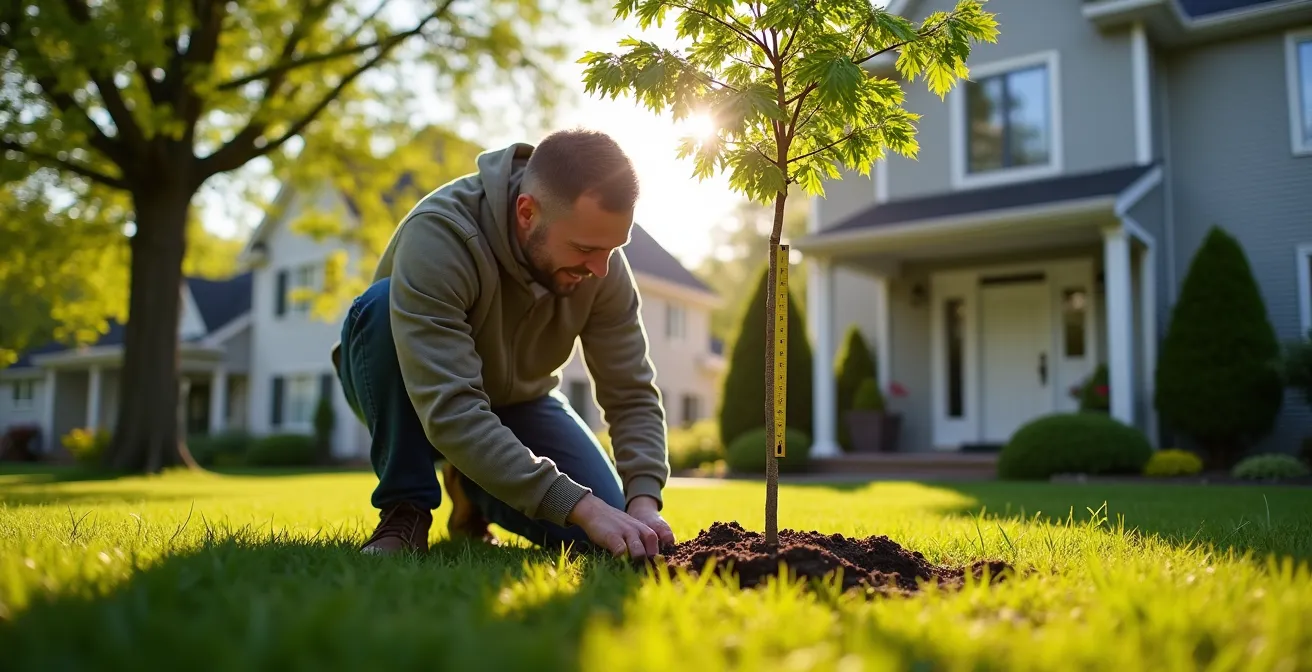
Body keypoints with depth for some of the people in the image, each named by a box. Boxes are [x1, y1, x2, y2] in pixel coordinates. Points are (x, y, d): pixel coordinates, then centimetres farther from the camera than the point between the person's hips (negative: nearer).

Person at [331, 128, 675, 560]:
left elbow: (632, 394, -16)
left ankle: (471, 492, 14)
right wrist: (579, 505, -47)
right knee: (383, 306, -36)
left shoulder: (602, 263, -21)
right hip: (410, 400, -3)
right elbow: (450, 411, -44)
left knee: (599, 536, -17)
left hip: (515, 399, 4)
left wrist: (644, 500, -33)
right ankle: (405, 508, -18)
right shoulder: (438, 235, -36)